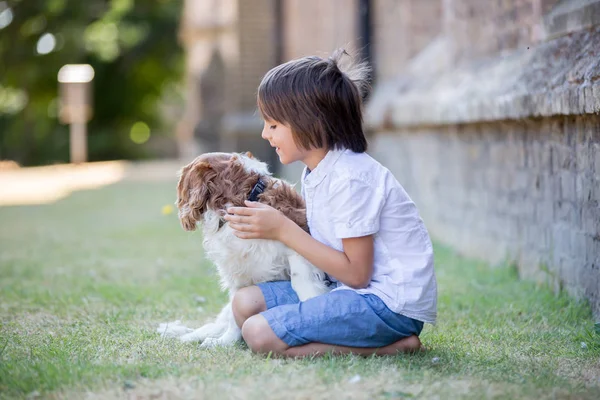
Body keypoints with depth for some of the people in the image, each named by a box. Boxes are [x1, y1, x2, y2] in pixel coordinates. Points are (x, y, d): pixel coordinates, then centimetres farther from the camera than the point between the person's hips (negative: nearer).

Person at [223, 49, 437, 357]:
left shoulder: (350, 179, -19)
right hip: (349, 289, 10)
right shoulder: (315, 173, 11)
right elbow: (324, 245, 9)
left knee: (260, 334, -19)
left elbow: (356, 273, -19)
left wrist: (283, 230, -17)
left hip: (390, 303, -10)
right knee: (245, 303, 2)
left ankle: (389, 346, -11)